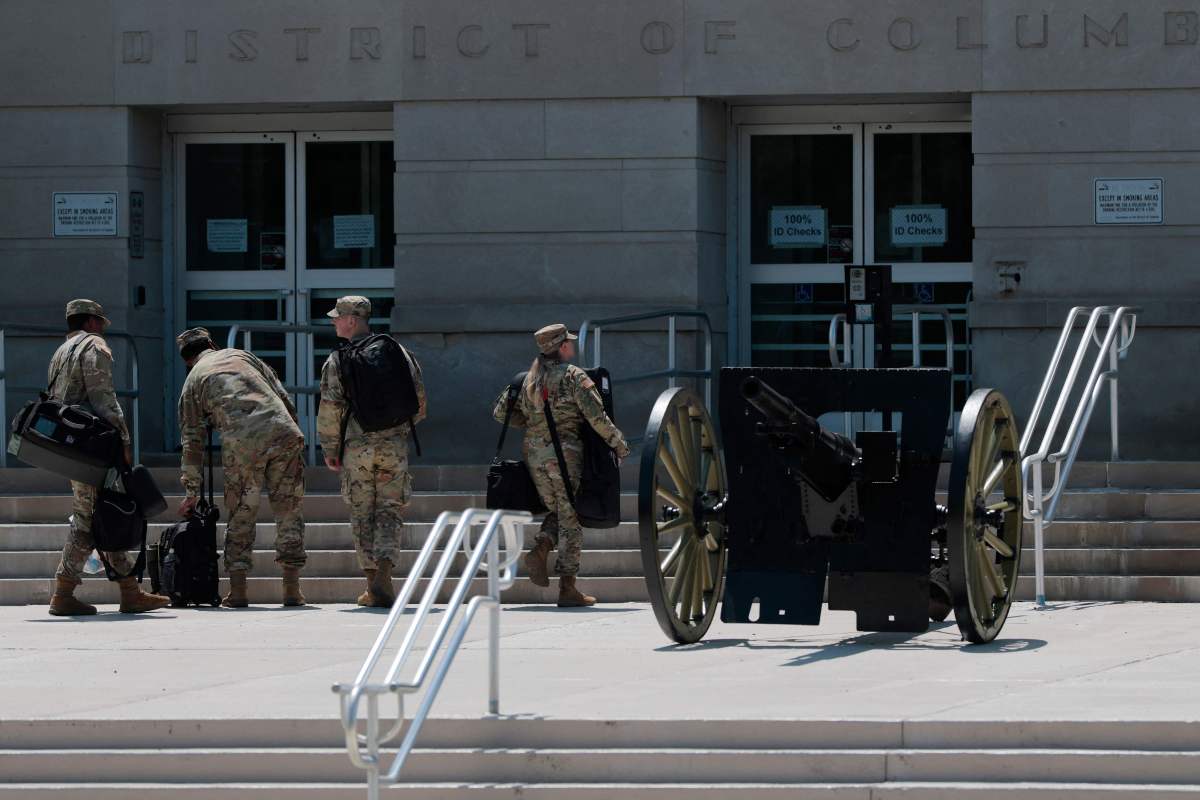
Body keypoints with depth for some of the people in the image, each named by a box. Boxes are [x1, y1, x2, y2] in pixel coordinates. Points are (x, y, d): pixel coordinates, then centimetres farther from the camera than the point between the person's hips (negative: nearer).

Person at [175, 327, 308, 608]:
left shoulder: (193, 381, 21)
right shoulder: (240, 356, 26)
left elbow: (192, 440, 19)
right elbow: (285, 397, 18)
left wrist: (192, 492, 23)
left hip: (240, 442, -1)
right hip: (283, 431, 1)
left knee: (240, 514, 11)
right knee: (288, 510, 9)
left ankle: (237, 591, 8)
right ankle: (292, 590, 6)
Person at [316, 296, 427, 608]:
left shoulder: (337, 360, -3)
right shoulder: (399, 353, 6)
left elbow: (329, 409, -7)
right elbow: (419, 400, 8)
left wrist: (330, 450, 3)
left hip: (356, 446, -2)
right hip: (394, 446, 2)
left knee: (363, 515, 9)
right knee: (390, 512, 6)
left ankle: (373, 587, 8)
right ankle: (383, 575, -15)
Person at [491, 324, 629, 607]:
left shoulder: (530, 379, 10)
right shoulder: (573, 376, -7)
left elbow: (500, 411, 13)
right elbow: (596, 416, -14)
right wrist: (618, 443, -2)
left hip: (535, 454, 5)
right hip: (566, 453, -5)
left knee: (556, 511, 21)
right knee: (571, 519, 1)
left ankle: (540, 549, -9)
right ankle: (567, 588, -2)